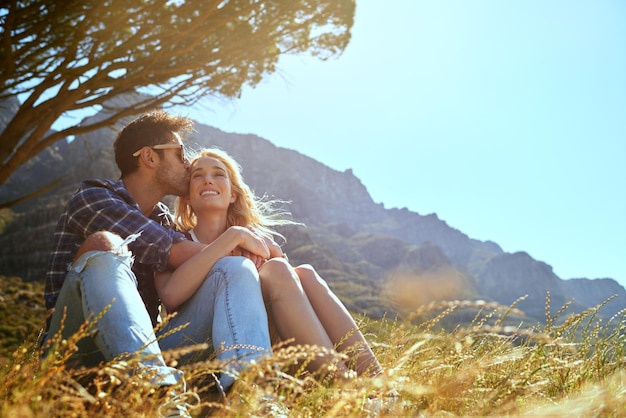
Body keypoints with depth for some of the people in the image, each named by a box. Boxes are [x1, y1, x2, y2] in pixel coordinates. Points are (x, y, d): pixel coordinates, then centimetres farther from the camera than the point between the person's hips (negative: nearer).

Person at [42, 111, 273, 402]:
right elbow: (179, 255, -11)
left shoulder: (165, 222, 16)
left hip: (147, 348, 5)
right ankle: (152, 379, -52)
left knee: (235, 269, -12)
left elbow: (170, 294, -5)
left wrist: (234, 240, -16)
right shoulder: (93, 198, 0)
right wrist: (235, 237, 1)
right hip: (80, 354, -5)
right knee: (104, 246, -30)